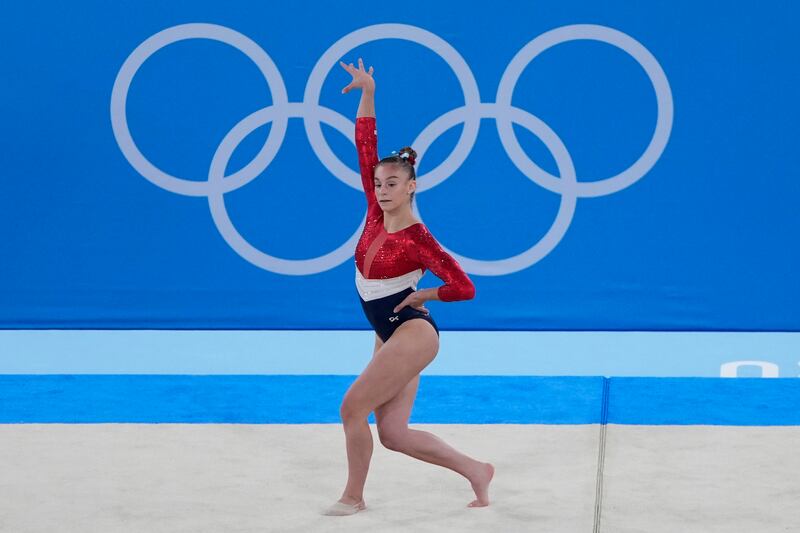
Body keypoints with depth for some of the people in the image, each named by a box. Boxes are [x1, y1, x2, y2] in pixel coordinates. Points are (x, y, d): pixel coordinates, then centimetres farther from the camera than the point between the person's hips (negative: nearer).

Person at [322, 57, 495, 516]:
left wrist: (420, 295, -5)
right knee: (394, 434, 5)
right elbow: (365, 146, 3)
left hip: (414, 333, -8)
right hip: (390, 336, 8)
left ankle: (354, 496, 5)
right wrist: (367, 92, -1)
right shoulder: (376, 216, 2)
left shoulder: (418, 239, -15)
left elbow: (465, 288, -15)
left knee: (353, 407, -11)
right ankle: (476, 471, 18)